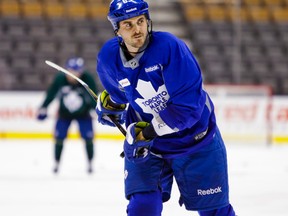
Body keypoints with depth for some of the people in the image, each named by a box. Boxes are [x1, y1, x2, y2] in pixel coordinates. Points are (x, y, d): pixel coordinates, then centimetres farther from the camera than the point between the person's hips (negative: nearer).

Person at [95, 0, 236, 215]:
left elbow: (189, 104, -31)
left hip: (195, 138, -3)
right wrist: (109, 105, 2)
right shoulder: (108, 58, -10)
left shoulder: (170, 46, -28)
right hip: (146, 142, 3)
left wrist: (148, 132, -32)